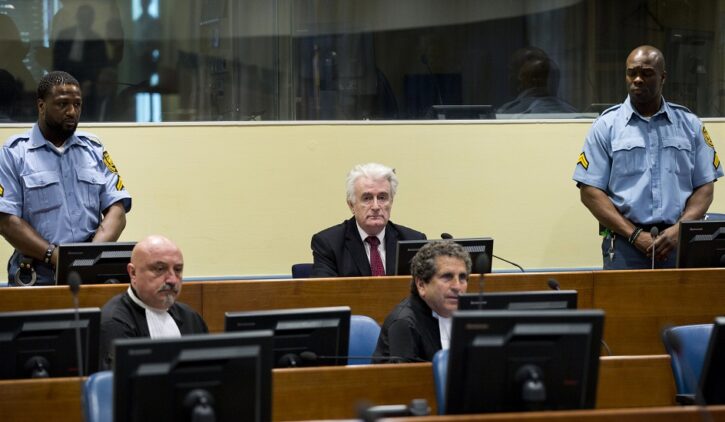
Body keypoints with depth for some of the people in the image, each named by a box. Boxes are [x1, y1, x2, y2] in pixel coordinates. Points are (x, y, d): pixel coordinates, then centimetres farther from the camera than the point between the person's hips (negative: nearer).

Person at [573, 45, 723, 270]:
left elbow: (705, 186, 10)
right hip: (625, 246, -1)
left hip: (679, 243, 1)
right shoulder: (606, 126, 7)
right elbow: (590, 192, 0)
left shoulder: (689, 124, 12)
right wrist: (635, 235, -9)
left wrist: (679, 230, -7)